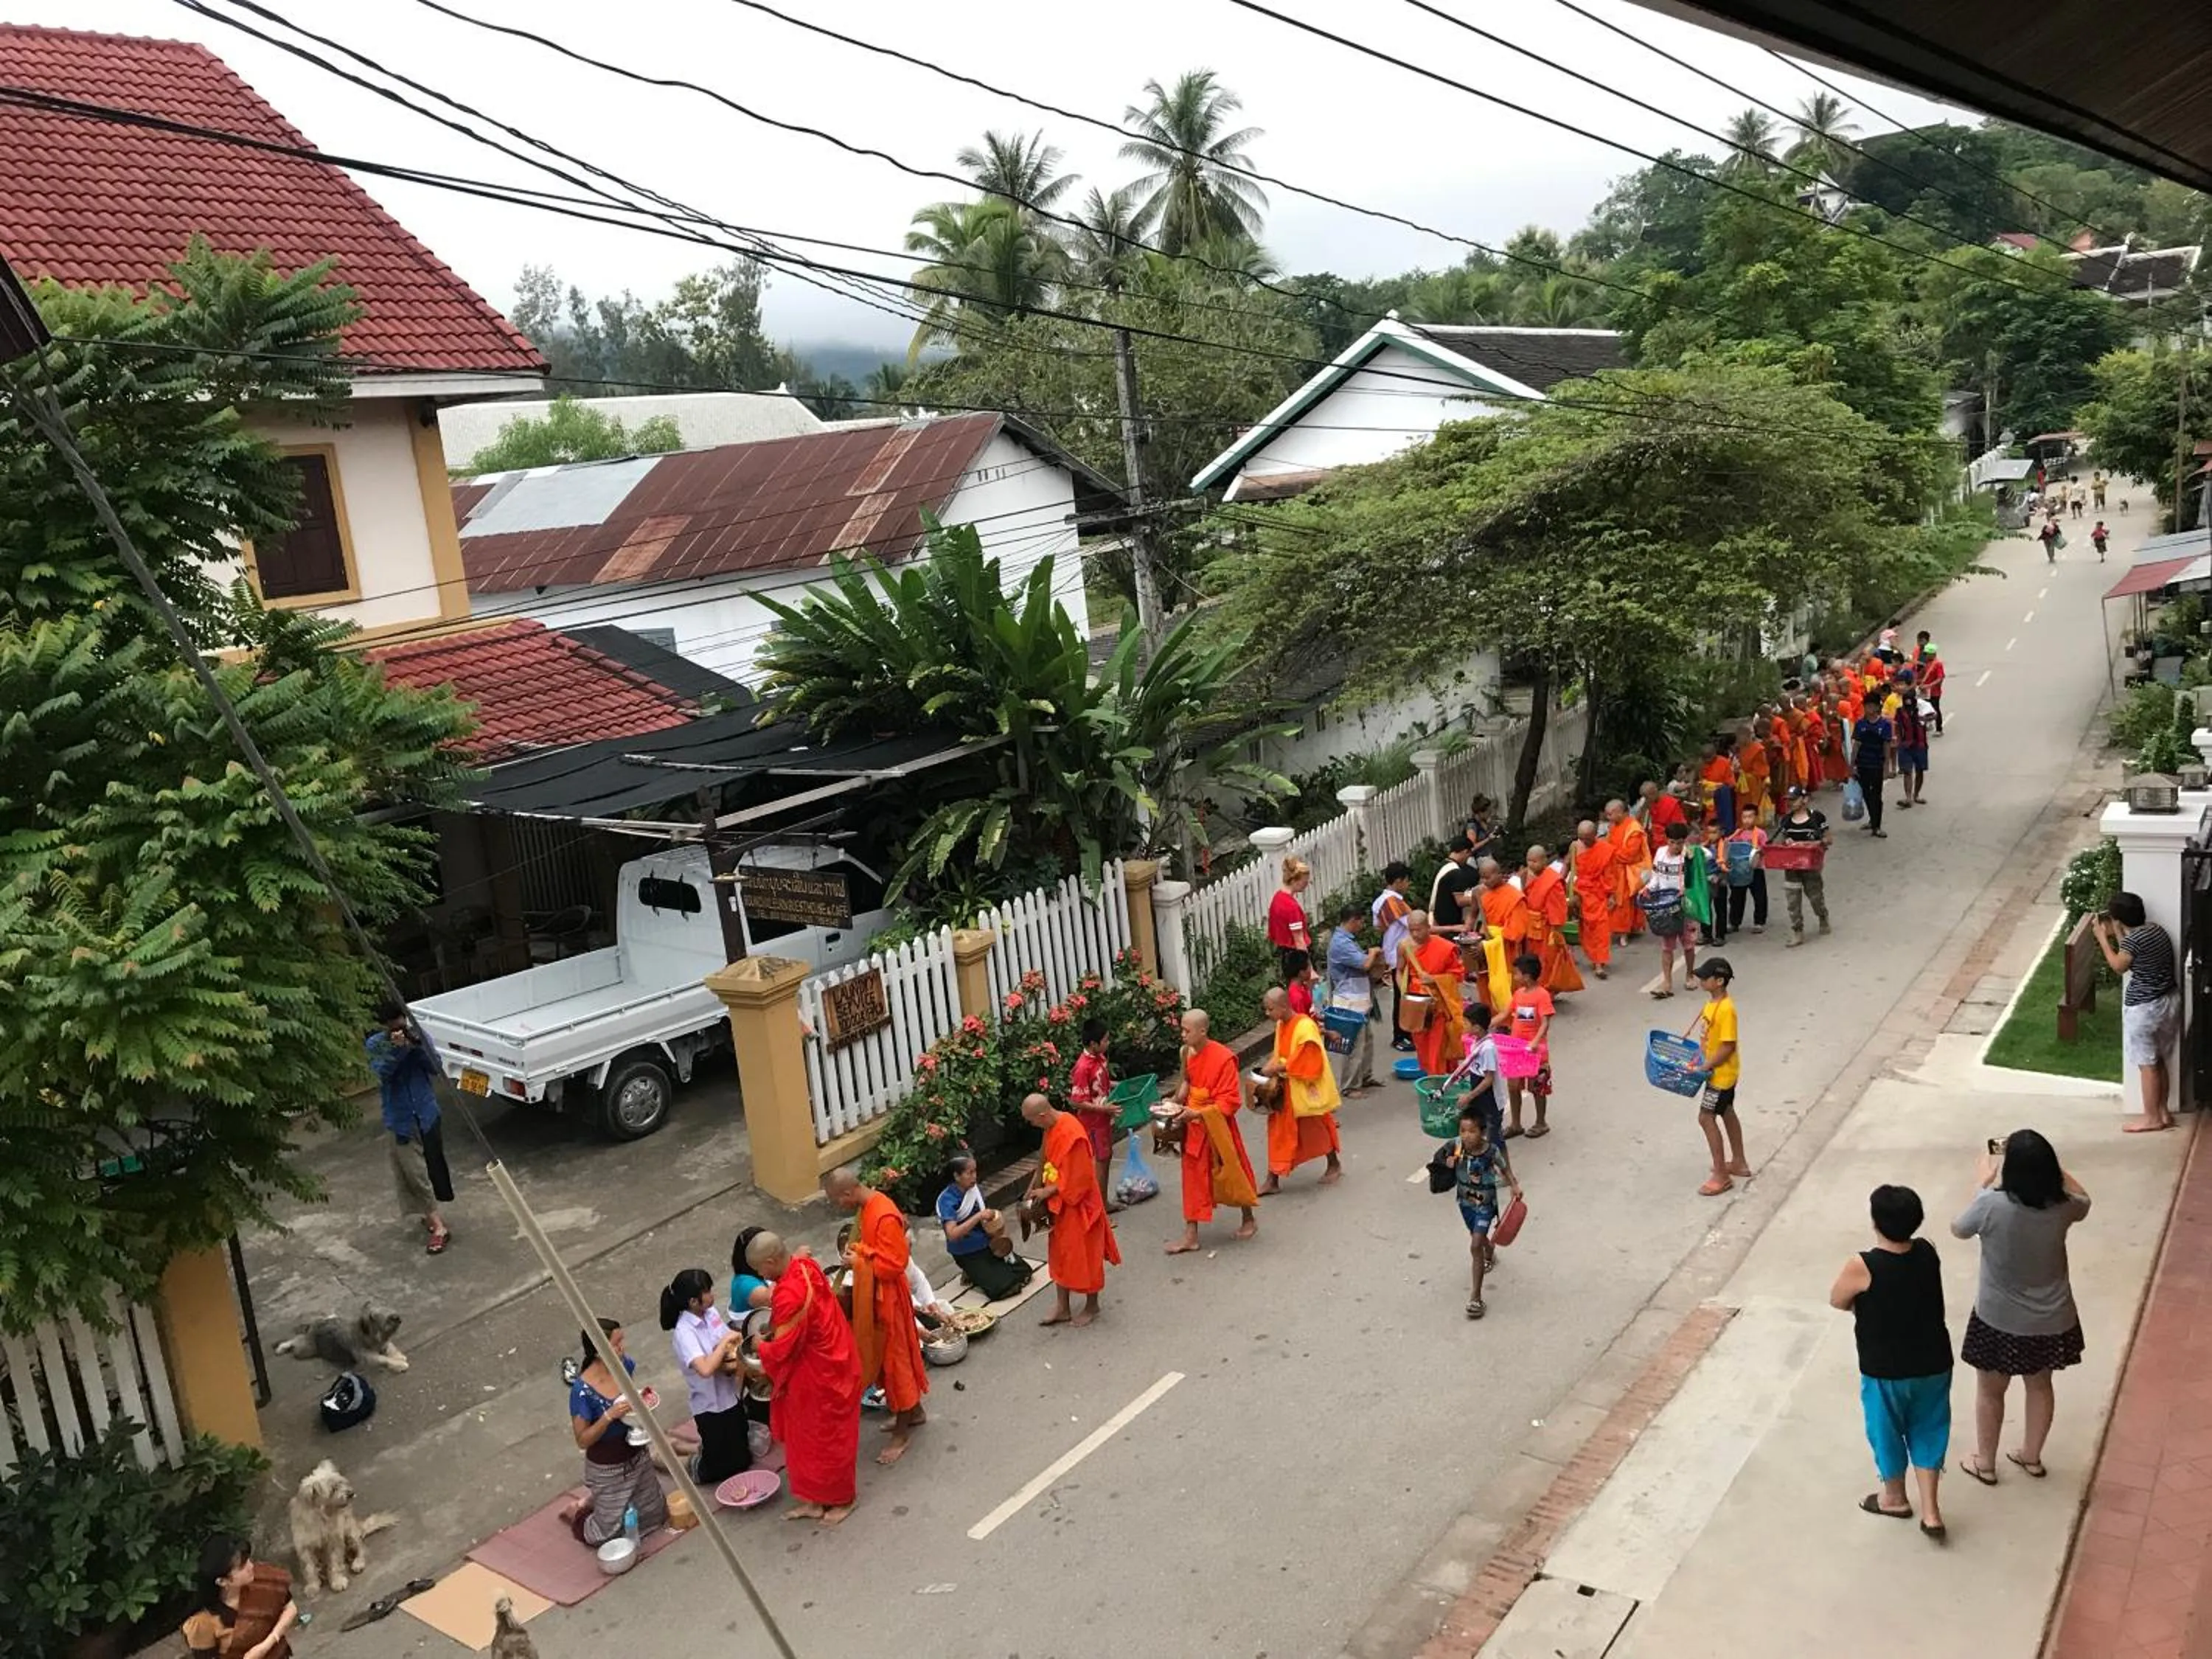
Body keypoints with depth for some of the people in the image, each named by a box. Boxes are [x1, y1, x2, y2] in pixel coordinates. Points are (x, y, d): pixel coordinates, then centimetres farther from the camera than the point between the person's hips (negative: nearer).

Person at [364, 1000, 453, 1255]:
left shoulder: (417, 1034, -4)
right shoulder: (376, 1044, -9)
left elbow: (435, 1067, -10)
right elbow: (381, 1072, -23)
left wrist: (418, 1046, -25)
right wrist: (396, 1049, -36)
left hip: (426, 1113, 2)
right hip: (400, 1118, -2)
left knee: (434, 1164, 9)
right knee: (414, 1172, -2)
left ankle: (431, 1214, 30)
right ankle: (438, 1225, 2)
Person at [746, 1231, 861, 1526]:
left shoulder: (790, 1296, -33)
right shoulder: (806, 1266, -6)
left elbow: (782, 1350, -23)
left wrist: (761, 1345, -3)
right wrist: (775, 1329, 7)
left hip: (821, 1373, -9)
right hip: (830, 1360, 9)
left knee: (827, 1438, 11)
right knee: (808, 1434, 20)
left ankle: (841, 1498, 30)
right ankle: (815, 1499, 33)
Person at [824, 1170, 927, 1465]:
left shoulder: (885, 1217, -28)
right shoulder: (867, 1206, 2)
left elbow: (894, 1264, -27)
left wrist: (859, 1262, -19)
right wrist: (857, 1255, -1)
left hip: (887, 1296, -10)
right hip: (872, 1294, 10)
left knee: (894, 1357, 3)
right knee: (884, 1354, 21)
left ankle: (902, 1433, 15)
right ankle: (914, 1411, 38)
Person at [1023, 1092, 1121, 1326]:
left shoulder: (1072, 1135, -30)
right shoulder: (1053, 1126, -2)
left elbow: (1077, 1179, -26)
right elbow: (1045, 1157, 15)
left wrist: (1048, 1191, -17)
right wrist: (1036, 1183, 8)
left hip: (1078, 1205, -9)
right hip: (1061, 1204, 9)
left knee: (1084, 1257, 8)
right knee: (1061, 1254, 16)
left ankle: (1092, 1307, 27)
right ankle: (1062, 1307, 28)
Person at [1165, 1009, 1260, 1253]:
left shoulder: (1224, 1058, -23)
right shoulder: (1187, 1053, -2)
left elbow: (1230, 1102, -20)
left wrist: (1198, 1113, -27)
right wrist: (1177, 1101, -2)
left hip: (1217, 1127, -6)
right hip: (1194, 1127, 6)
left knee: (1231, 1173, 12)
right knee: (1193, 1178, 9)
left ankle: (1250, 1219, 36)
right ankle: (1191, 1235, 15)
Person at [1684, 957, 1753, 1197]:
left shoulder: (1725, 1009, -27)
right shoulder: (1712, 1002, 2)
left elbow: (1728, 1047, -26)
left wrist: (1704, 1068, -22)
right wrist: (1699, 1056, 6)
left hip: (1722, 1073, -10)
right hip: (1721, 1071, 10)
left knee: (1706, 1118, -6)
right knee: (1726, 1113, 21)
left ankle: (1721, 1175, 1)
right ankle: (1739, 1163, 36)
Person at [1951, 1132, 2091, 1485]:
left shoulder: (1991, 1205, -28)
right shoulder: (2062, 1207, -17)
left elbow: (1958, 1229, -6)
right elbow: (2083, 1200, 10)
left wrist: (1982, 1183, 1)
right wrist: (2047, 1166, 6)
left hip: (1999, 1321, -3)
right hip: (2050, 1319, 3)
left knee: (1990, 1392, 19)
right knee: (2040, 1385, 27)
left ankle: (1985, 1463, 36)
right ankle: (2031, 1457, 45)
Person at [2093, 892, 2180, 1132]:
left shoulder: (2133, 939, -22)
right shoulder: (2156, 929, 4)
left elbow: (2119, 966, -6)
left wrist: (2102, 938, 0)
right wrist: (2116, 935, 19)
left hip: (2145, 1007, -9)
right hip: (2170, 1000, 9)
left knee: (2147, 1064, 4)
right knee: (2158, 1060, 19)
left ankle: (2152, 1118, 13)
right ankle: (2163, 1113, 27)